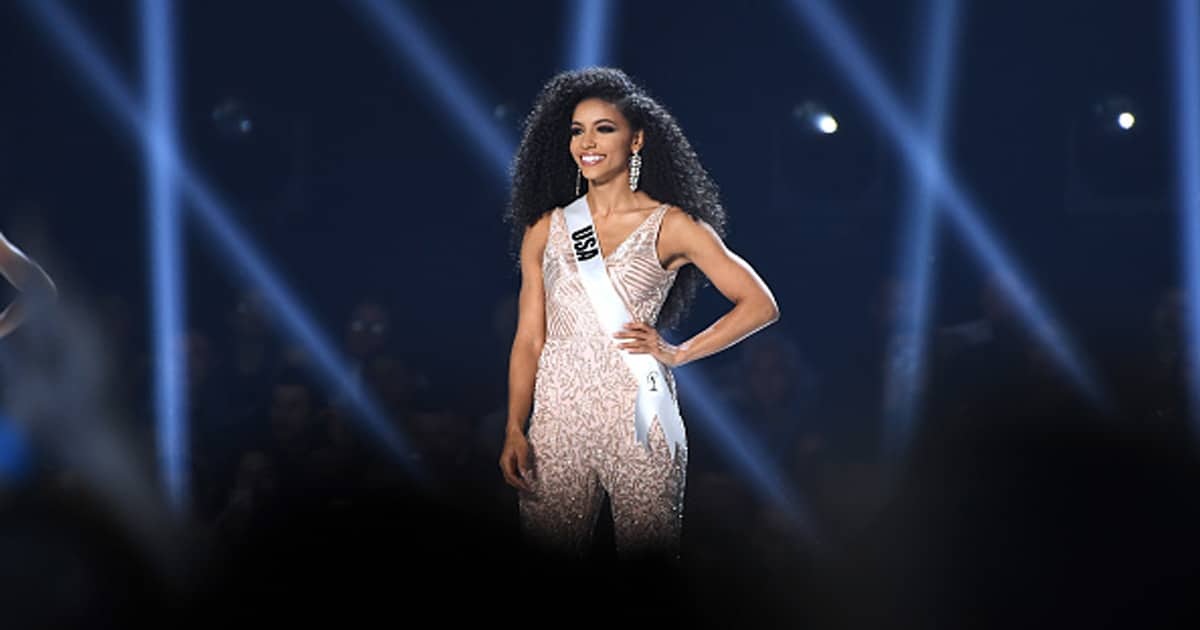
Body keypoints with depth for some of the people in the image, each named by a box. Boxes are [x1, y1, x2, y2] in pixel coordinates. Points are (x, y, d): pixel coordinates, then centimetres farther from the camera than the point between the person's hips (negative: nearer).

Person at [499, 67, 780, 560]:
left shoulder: (670, 226, 2)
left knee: (645, 556, 1)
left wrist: (679, 353, -5)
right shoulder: (545, 230, 9)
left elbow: (760, 304, 1)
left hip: (637, 421, -2)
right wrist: (514, 431, -2)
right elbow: (528, 339, 8)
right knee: (549, 556, 3)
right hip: (558, 422, 2)